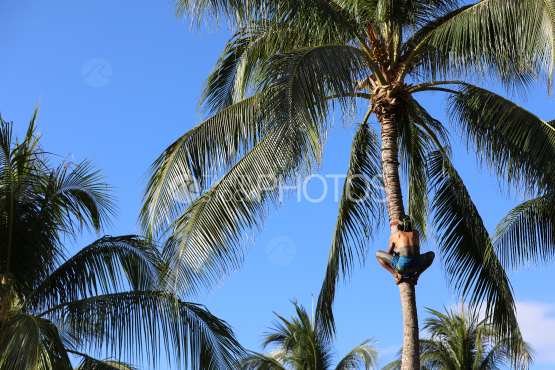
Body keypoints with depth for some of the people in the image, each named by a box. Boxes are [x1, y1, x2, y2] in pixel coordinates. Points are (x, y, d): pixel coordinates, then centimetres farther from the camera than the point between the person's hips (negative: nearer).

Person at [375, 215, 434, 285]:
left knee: (378, 254, 19)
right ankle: (416, 275, 13)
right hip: (417, 266, 2)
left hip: (402, 265, -2)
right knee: (432, 254, 34)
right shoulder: (416, 232, 25)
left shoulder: (393, 236, 19)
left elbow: (389, 254, 32)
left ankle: (397, 274, 3)